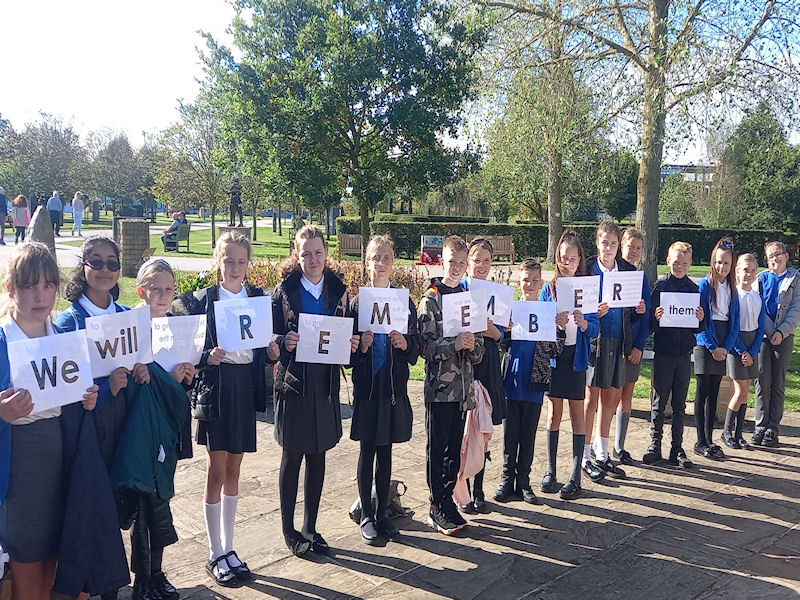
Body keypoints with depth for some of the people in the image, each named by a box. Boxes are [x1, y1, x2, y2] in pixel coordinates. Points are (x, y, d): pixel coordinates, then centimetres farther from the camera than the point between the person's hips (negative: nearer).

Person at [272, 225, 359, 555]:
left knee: (318, 457, 12)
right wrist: (285, 342, -23)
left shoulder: (338, 289, 6)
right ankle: (288, 529, 22)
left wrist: (352, 343, -10)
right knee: (292, 457, 7)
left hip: (325, 385, 3)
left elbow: (346, 334, 11)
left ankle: (310, 528, 27)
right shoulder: (285, 290, -4)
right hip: (293, 382, -3)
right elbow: (270, 336, -3)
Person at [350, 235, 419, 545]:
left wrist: (405, 344, -16)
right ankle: (366, 515, 16)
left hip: (394, 385, 2)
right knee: (367, 450, 4)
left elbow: (416, 349, 4)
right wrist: (360, 346, -21)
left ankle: (382, 513, 23)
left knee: (385, 450, 11)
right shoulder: (357, 302, 0)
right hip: (366, 385, -2)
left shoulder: (405, 302, 5)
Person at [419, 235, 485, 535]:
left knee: (455, 448, 11)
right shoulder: (430, 299, -3)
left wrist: (473, 346, -8)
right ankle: (438, 509, 11)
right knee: (437, 447, 2)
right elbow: (425, 345, -10)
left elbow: (478, 348, 13)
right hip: (439, 384, -5)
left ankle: (447, 498, 24)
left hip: (463, 384, 5)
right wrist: (453, 344, -22)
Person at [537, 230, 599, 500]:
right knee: (554, 414, 7)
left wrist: (583, 323, -24)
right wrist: (554, 323, -20)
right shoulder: (548, 289, 3)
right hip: (553, 356, 1)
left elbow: (595, 328, -2)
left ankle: (576, 476, 6)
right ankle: (550, 471, 17)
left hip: (577, 356, -1)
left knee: (577, 415, 2)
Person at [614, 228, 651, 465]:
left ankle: (619, 446, 19)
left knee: (627, 392, 8)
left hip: (634, 343, 4)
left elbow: (646, 315, 7)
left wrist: (640, 346, -3)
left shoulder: (642, 278, 9)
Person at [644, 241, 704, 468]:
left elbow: (698, 329, 8)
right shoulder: (660, 285, -3)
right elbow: (650, 324, -5)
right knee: (658, 401, 5)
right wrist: (656, 319, -26)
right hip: (663, 351, -3)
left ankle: (677, 449, 18)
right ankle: (655, 445, 16)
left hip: (684, 353, 3)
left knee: (679, 403, 10)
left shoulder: (694, 289, 6)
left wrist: (700, 320, -12)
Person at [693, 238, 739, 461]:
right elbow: (700, 319, -10)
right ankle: (700, 442, 4)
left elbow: (735, 321, 8)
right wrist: (712, 347, -13)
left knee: (714, 394, 9)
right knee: (703, 392, -1)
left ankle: (709, 440, 15)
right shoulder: (704, 284, -6)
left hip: (723, 347, 5)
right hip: (705, 344, -5)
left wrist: (726, 347, -4)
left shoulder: (732, 288, 10)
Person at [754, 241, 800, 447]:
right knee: (762, 381, -2)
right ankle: (761, 426, 5)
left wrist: (782, 331, -13)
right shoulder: (761, 278, 8)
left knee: (778, 383, 2)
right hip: (762, 334, 1)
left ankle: (773, 428, 7)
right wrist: (770, 331, -8)